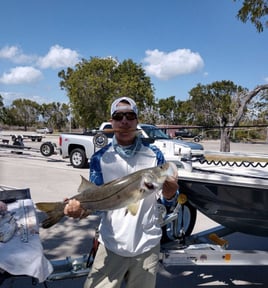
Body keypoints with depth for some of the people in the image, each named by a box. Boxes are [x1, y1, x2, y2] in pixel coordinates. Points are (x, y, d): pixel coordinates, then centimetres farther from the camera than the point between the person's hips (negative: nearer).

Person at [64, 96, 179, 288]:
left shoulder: (154, 154, -2)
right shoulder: (100, 158, -2)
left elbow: (168, 199, 1)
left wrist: (171, 193, -21)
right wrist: (80, 207, -23)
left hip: (147, 244, 1)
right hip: (111, 244, 0)